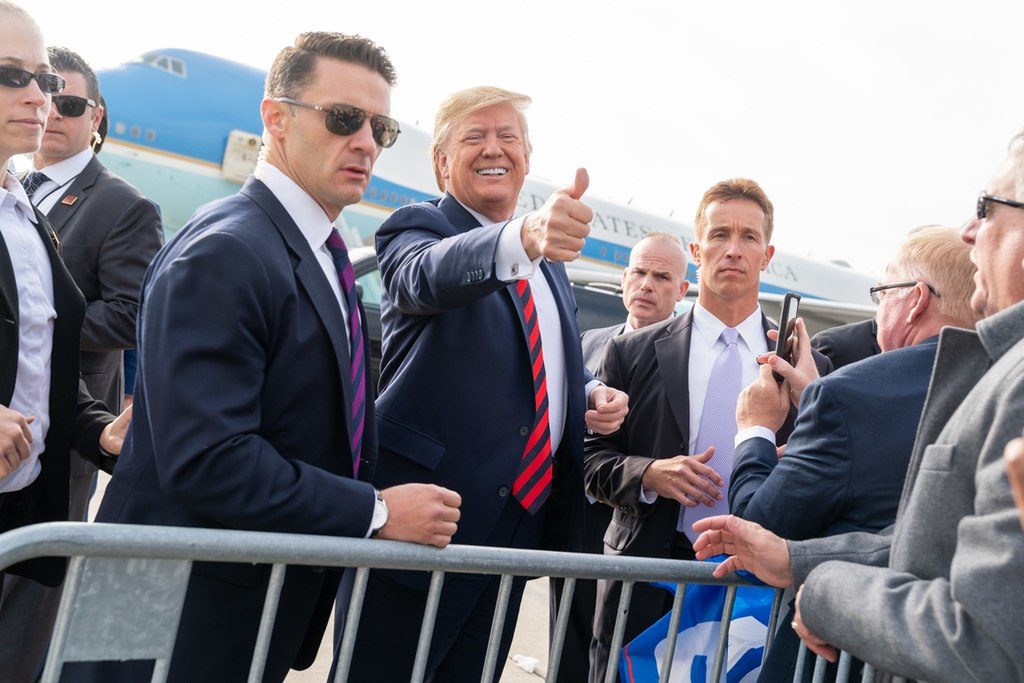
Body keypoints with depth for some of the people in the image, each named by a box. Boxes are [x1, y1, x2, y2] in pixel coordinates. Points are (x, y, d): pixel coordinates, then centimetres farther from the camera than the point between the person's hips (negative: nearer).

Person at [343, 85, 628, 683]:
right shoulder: (417, 226, -6)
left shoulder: (550, 261, 16)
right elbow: (429, 275, -30)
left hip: (525, 516, 7)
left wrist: (592, 394, 5)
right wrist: (524, 237, -50)